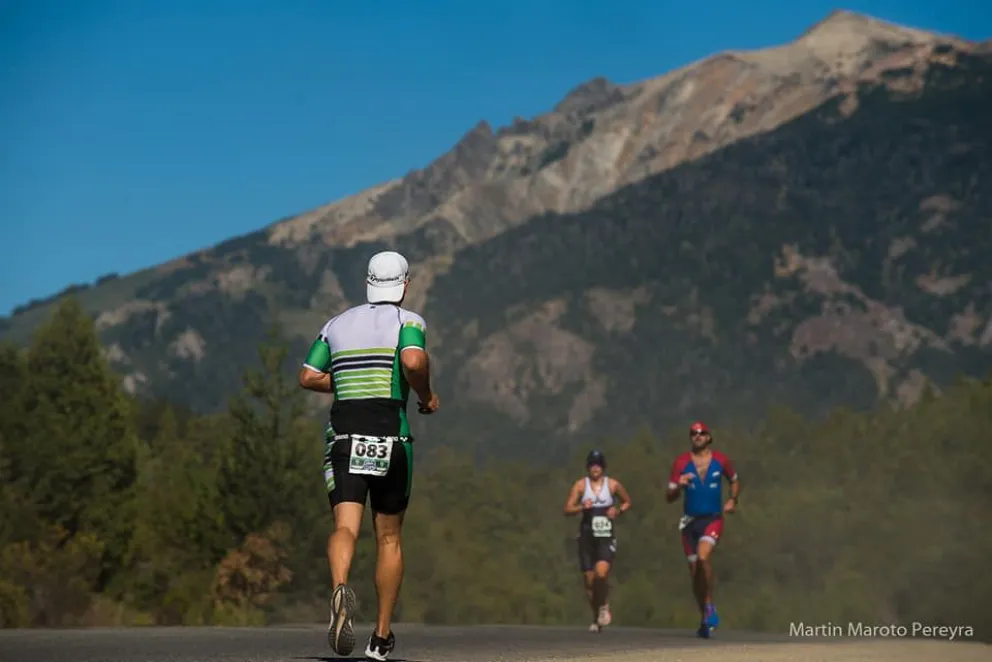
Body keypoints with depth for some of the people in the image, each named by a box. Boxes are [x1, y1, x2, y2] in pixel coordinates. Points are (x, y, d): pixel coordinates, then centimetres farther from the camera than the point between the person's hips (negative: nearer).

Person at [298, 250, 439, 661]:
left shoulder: (338, 323, 15)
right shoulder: (408, 321, 2)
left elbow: (308, 377, 12)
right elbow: (414, 361, -19)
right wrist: (427, 397, -1)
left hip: (343, 431, 2)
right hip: (389, 433, -2)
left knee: (345, 527, -10)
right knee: (388, 537, 11)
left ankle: (340, 590, -43)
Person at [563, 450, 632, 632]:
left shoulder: (613, 485, 2)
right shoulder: (581, 485, 2)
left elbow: (627, 502, 17)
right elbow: (567, 509, -1)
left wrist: (618, 510, -3)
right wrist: (582, 507, -19)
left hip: (606, 537, -2)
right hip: (586, 536, 2)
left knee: (601, 573, -23)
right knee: (589, 579, 3)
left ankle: (604, 606, 4)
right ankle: (596, 618, 20)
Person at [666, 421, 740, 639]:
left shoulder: (720, 460, 1)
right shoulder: (681, 463, 1)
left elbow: (735, 480, 19)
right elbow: (670, 497, 1)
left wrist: (733, 500, 2)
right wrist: (679, 485, -20)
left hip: (713, 519, -2)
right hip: (690, 521, 2)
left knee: (703, 556, -28)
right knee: (694, 570, 5)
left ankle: (709, 606, -15)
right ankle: (704, 617, 19)